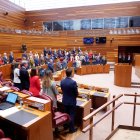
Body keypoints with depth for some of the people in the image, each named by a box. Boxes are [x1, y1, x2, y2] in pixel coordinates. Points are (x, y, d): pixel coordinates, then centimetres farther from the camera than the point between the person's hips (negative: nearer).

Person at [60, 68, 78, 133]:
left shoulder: (62, 81, -8)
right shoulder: (73, 82, -24)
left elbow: (62, 90, 4)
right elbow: (76, 93, -14)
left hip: (65, 101, 5)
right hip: (72, 101, -5)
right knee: (71, 115, 9)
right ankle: (71, 129, 21)